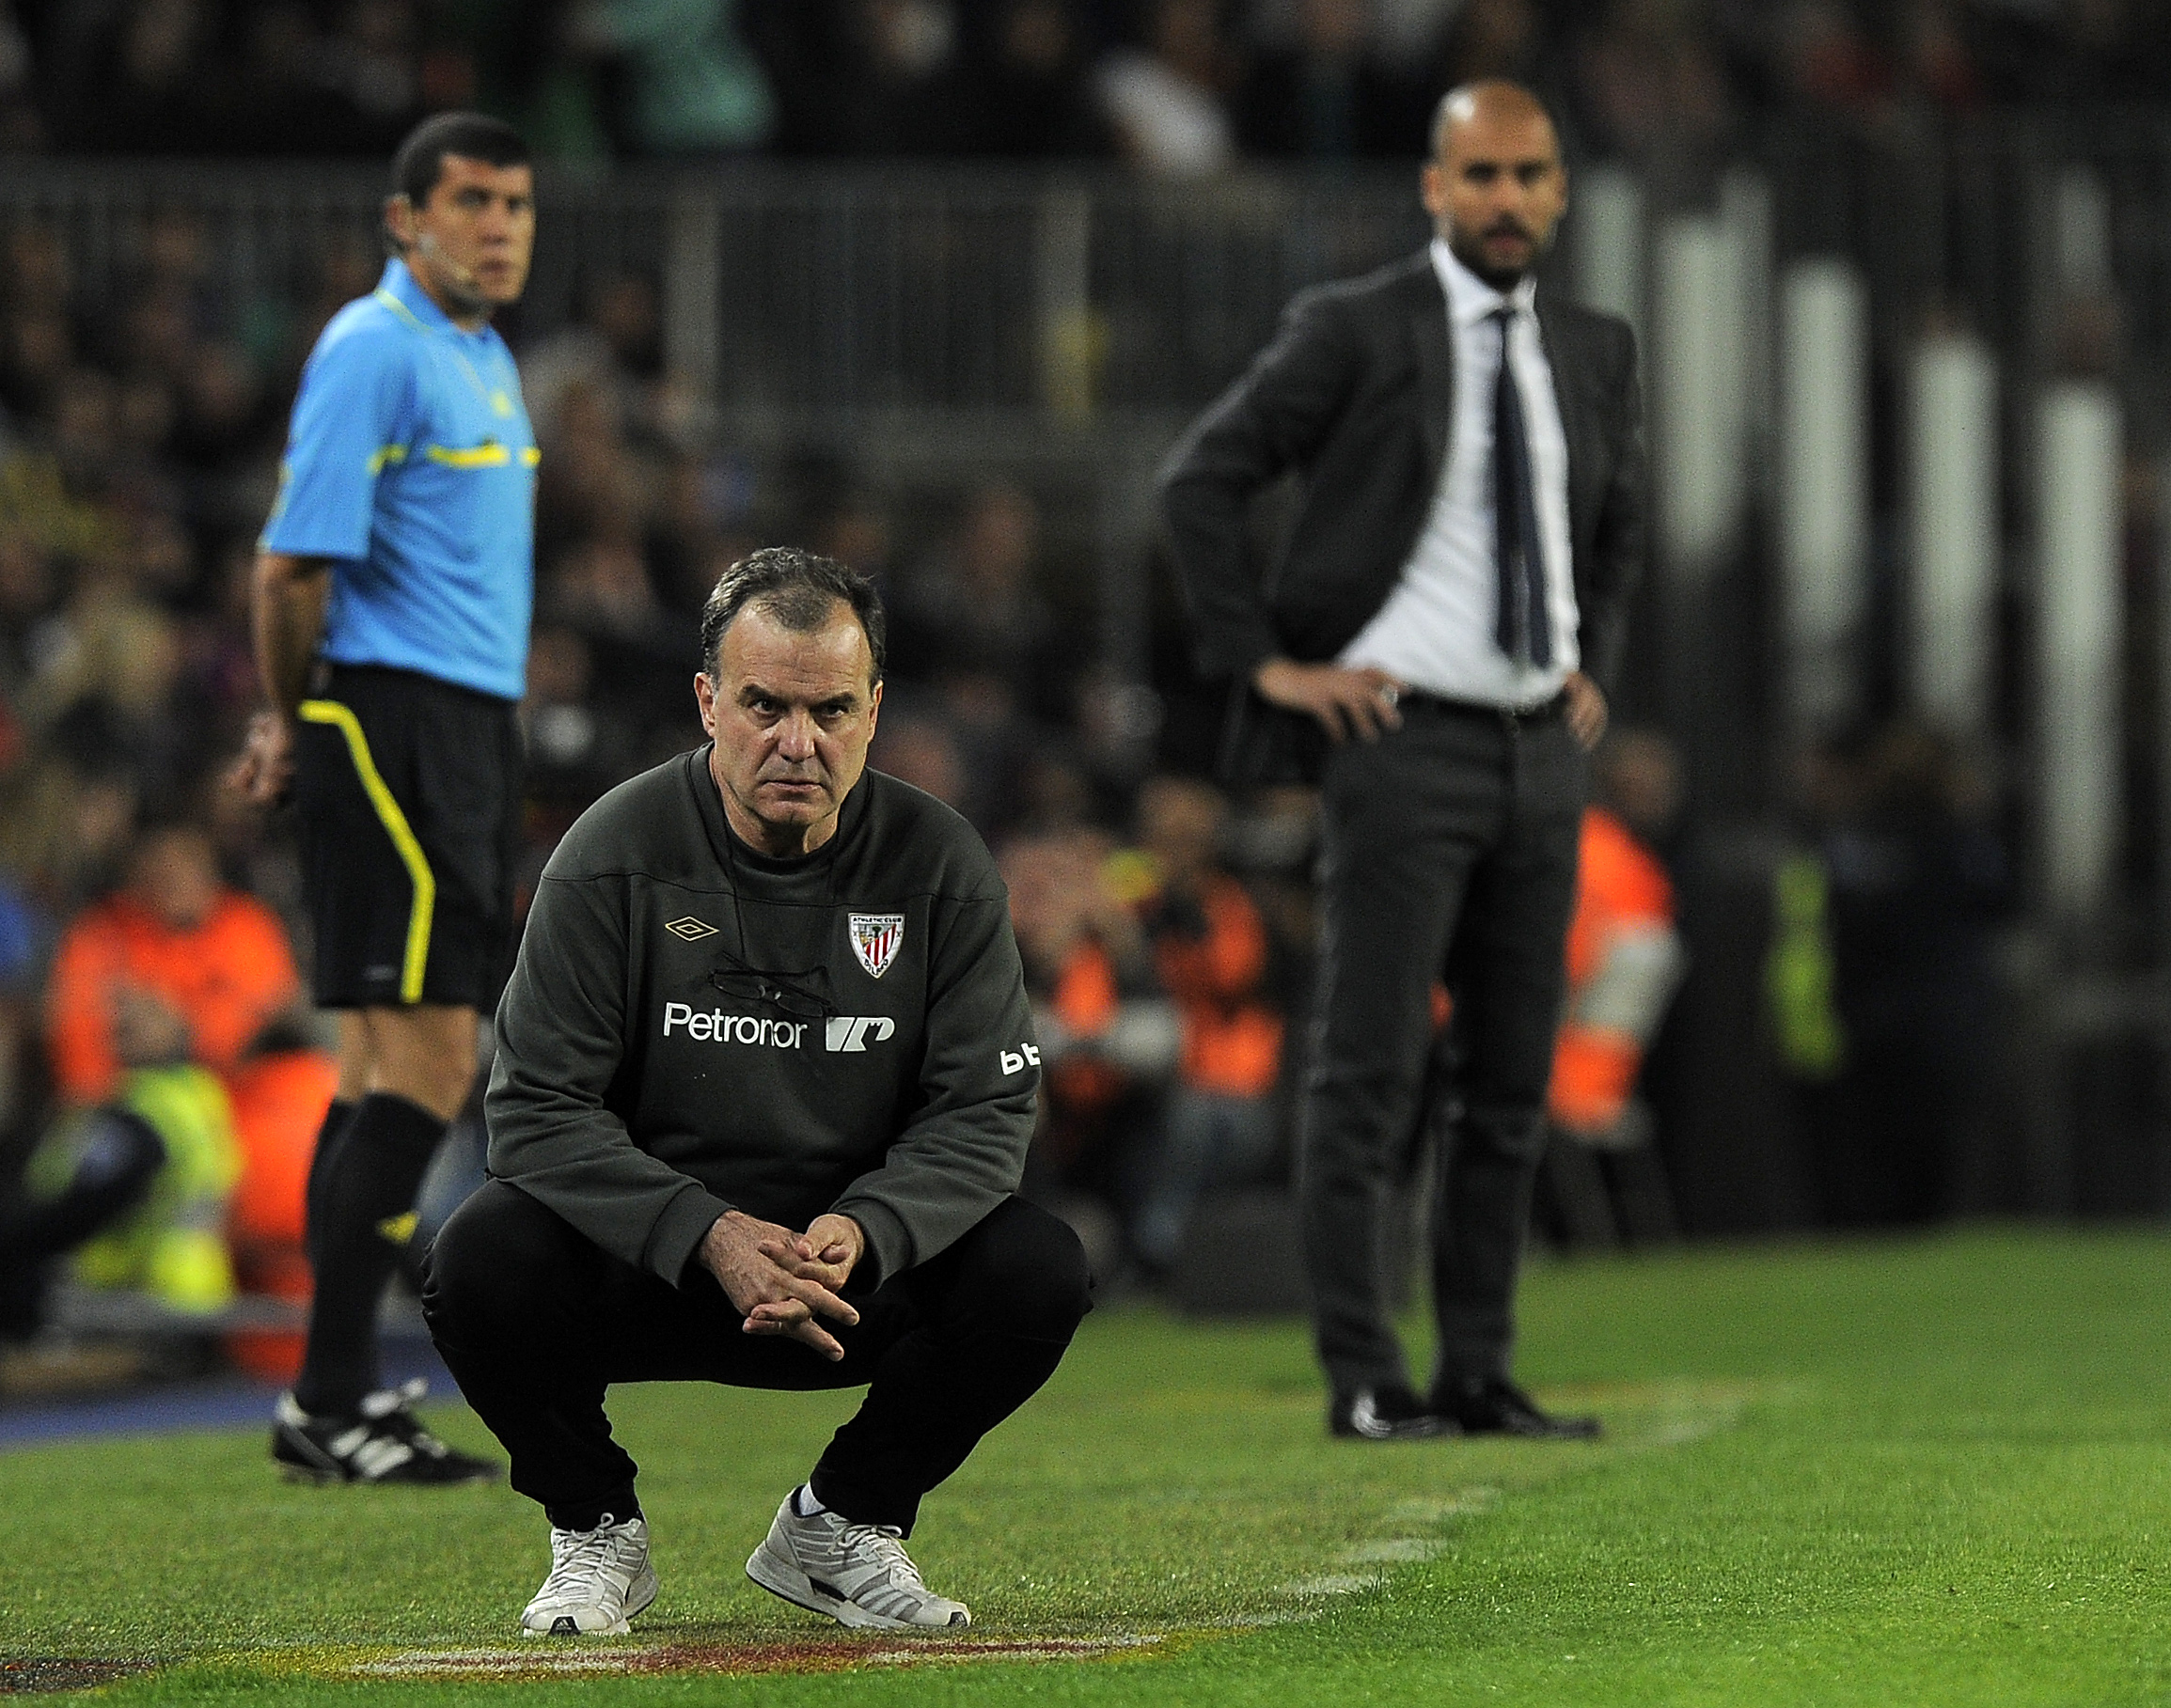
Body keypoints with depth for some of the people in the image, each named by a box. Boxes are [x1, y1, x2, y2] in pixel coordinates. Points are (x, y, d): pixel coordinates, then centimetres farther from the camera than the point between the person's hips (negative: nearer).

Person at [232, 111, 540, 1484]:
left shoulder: (489, 362, 18)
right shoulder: (376, 350, -13)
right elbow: (297, 563, -16)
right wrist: (292, 718, -4)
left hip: (470, 727, 10)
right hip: (387, 719, -10)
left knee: (392, 1061, 10)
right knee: (426, 1054, -12)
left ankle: (341, 1390, 14)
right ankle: (329, 1403, -11)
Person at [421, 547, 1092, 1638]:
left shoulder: (938, 864, -5)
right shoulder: (615, 858, -11)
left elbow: (984, 1111, -7)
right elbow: (539, 1109, -15)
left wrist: (863, 1233, -28)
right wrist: (711, 1237, -29)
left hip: (869, 1260, 2)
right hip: (644, 1255, -2)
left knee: (1038, 1273, -24)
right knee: (481, 1264, -31)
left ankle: (843, 1526, 2)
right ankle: (594, 1528, 0)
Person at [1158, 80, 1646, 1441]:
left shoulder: (1595, 356, 10)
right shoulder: (1356, 332, -6)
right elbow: (1201, 481, -7)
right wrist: (1268, 664, -9)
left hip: (1542, 750, 6)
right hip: (1404, 739, -6)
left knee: (1513, 1083, 7)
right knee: (1370, 1076, -6)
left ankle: (1481, 1376, 12)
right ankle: (1364, 1381, -4)